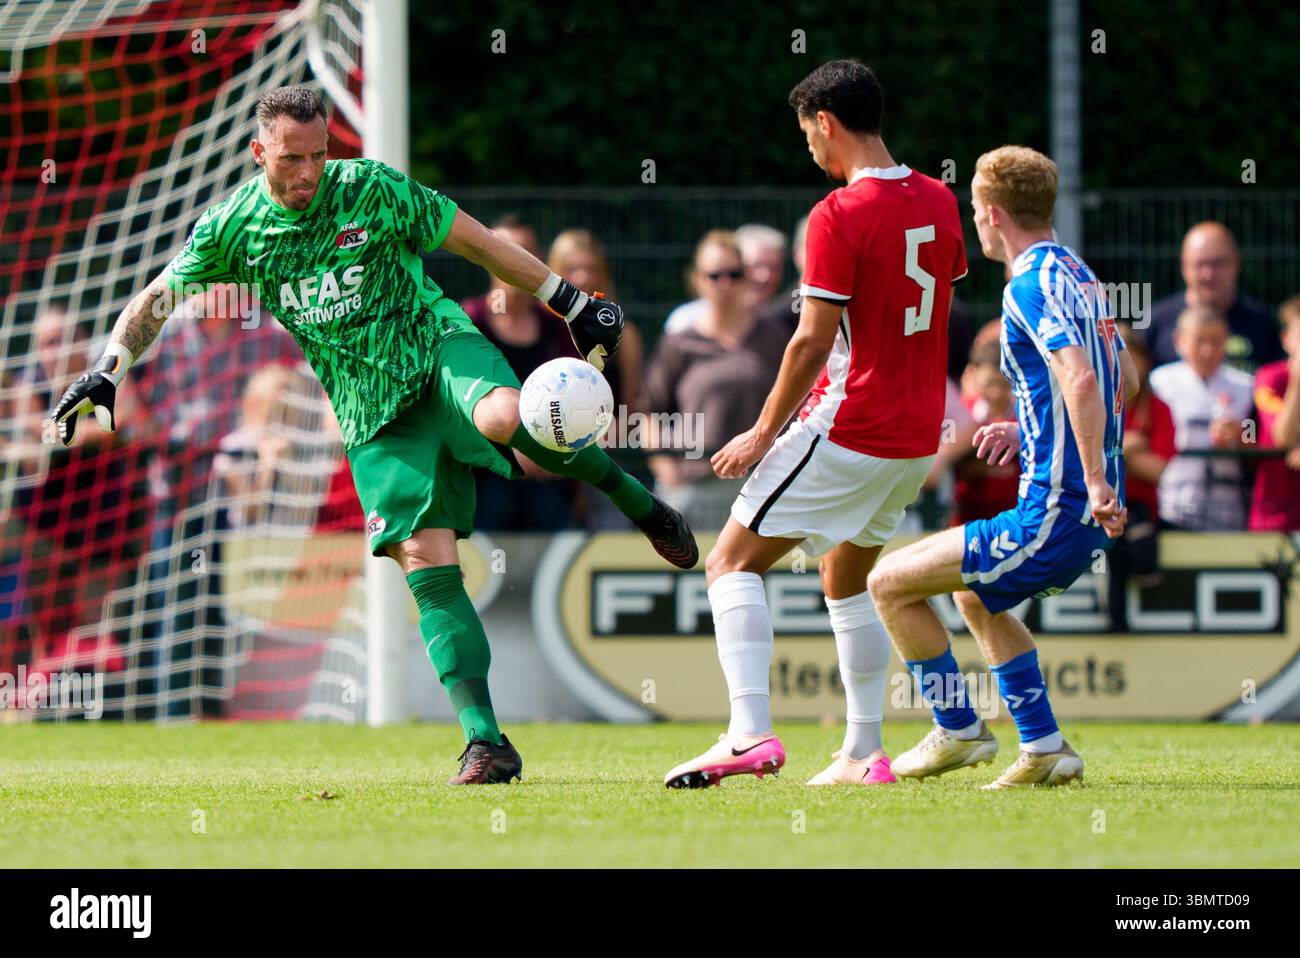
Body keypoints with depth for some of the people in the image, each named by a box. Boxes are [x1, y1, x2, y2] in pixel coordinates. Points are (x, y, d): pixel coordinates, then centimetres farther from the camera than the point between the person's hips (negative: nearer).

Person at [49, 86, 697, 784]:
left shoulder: (371, 189, -8)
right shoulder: (233, 227, -1)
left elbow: (478, 243, -1)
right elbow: (157, 299, 13)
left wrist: (572, 305, 1)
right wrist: (105, 373, 0)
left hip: (437, 343, -2)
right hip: (372, 412, 2)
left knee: (503, 417, -38)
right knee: (423, 560, -12)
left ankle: (630, 495, -11)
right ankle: (485, 741, -13)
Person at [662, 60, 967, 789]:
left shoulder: (840, 215, -16)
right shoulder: (939, 202, 7)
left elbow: (814, 341, -18)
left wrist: (764, 432, -9)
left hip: (847, 428, -8)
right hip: (919, 435, 8)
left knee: (732, 565, -3)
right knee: (848, 580, 22)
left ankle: (750, 734, -19)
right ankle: (865, 753, 18)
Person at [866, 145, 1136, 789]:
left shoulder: (1030, 284, -15)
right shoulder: (1076, 273, 14)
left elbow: (1080, 380, -30)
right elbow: (1124, 379, 25)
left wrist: (1095, 482, -28)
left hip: (1055, 514, -10)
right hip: (1091, 517, 10)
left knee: (890, 583, -2)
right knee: (976, 595, 33)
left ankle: (957, 730, 9)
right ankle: (1044, 749, 27)